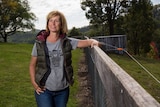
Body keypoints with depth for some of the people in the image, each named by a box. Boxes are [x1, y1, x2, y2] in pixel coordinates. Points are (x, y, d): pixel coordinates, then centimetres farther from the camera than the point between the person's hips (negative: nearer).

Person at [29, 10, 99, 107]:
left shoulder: (68, 42, -3)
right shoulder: (39, 43, -5)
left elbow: (87, 42, -8)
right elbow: (32, 65, 3)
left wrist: (93, 41, -31)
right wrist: (34, 84, -6)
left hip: (63, 90, 2)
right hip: (44, 89, -2)